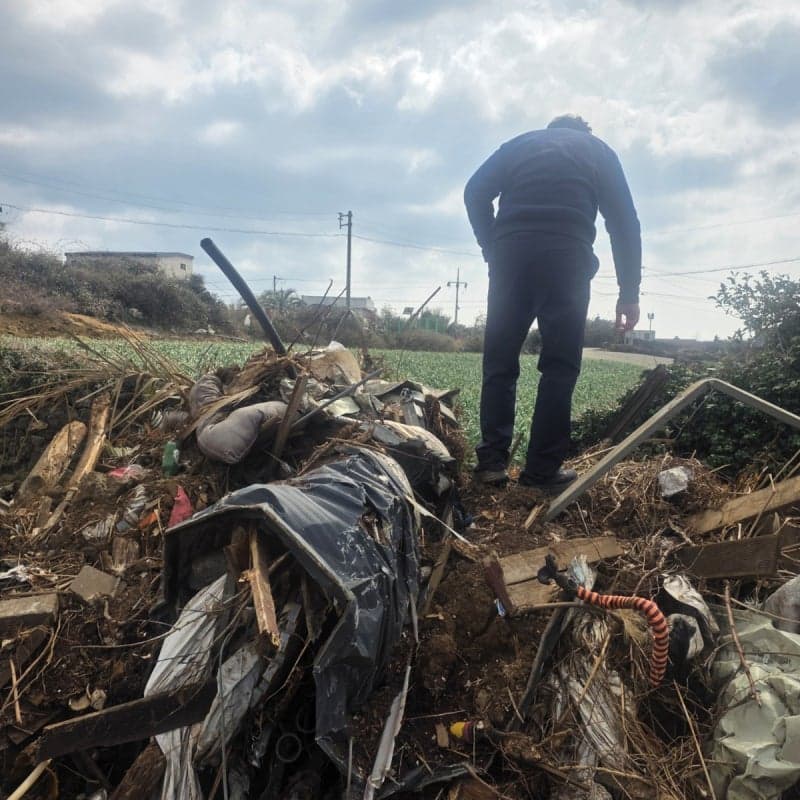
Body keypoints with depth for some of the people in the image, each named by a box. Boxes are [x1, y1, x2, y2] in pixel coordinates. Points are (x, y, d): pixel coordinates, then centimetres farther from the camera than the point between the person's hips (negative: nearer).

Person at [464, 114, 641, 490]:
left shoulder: (520, 143, 26)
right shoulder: (599, 150, 24)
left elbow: (475, 193, 9)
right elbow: (625, 221, 13)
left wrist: (493, 253, 12)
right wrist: (629, 292, 11)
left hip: (512, 255, 1)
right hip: (568, 258, -1)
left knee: (499, 360, 6)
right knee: (560, 366, 3)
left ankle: (492, 460, 0)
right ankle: (542, 469, 0)